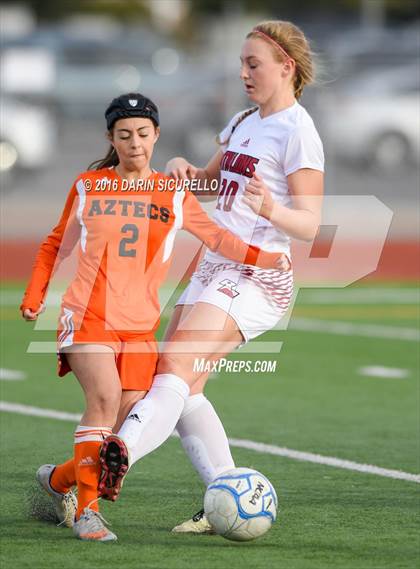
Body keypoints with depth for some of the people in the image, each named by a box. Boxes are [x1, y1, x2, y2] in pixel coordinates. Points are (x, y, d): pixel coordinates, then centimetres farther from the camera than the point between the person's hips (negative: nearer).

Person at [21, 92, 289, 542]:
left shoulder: (174, 195, 9)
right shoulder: (87, 187, 7)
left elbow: (217, 238, 9)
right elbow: (56, 245, 18)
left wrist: (267, 258, -5)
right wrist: (35, 295, 8)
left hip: (140, 327, 3)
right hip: (88, 316, -3)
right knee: (104, 396, -26)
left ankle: (59, 480, 23)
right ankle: (86, 509, -23)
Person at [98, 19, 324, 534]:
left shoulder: (297, 133, -9)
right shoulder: (243, 123, 17)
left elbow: (310, 224, -13)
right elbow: (209, 180, 28)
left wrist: (271, 209, -35)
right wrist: (185, 170, 4)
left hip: (257, 277, -9)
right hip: (215, 267, 9)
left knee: (176, 365, -26)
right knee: (182, 385, 0)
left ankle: (118, 456, -44)